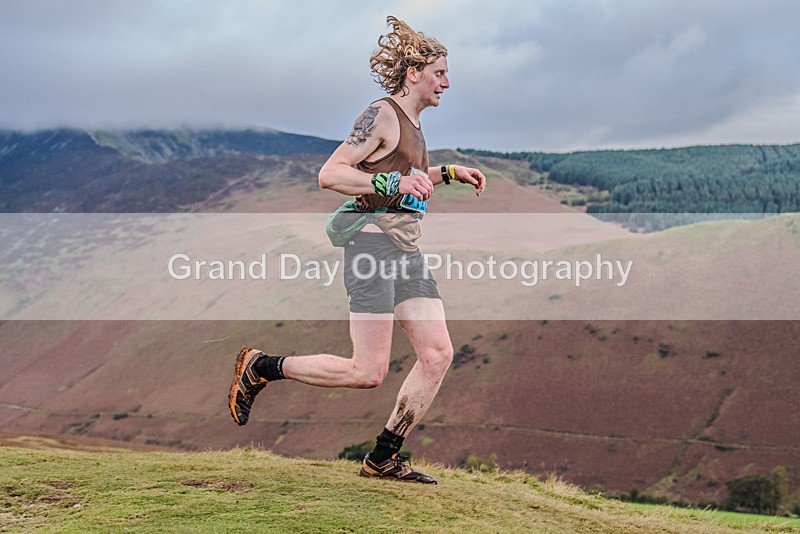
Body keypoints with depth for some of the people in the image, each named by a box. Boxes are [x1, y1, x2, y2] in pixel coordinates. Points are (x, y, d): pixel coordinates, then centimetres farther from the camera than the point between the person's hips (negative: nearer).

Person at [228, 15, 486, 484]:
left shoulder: (413, 124, 20)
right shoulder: (382, 115, -8)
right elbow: (330, 174, -15)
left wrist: (449, 173, 25)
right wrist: (394, 183, -23)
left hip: (407, 253, 9)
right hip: (374, 245, -9)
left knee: (438, 354, -2)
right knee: (368, 372, -10)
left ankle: (383, 459, 7)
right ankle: (260, 367, 7)